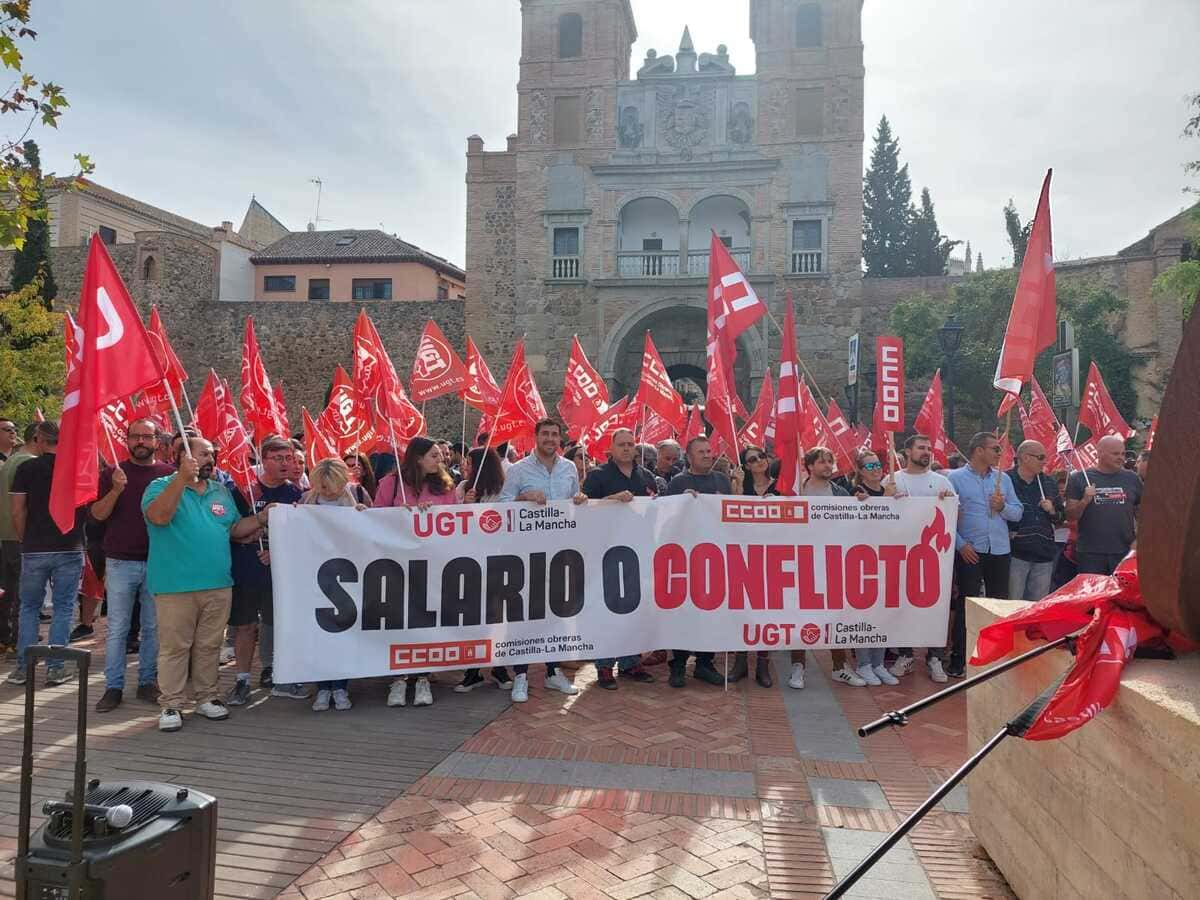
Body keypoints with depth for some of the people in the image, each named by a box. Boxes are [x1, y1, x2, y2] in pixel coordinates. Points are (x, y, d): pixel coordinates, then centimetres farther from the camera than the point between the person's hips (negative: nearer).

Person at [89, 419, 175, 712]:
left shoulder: (170, 474, 4)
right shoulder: (112, 473, 4)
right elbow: (97, 514, -3)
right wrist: (116, 490, -18)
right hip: (121, 562, 0)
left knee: (153, 627, 9)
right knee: (117, 629, 4)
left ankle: (147, 682, 21)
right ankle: (113, 686, 14)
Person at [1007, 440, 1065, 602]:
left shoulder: (1049, 483, 14)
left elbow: (1062, 517, 21)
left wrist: (1052, 511, 0)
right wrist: (1004, 532, -14)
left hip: (1044, 555, 6)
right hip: (1015, 554, -5)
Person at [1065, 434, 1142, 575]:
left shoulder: (1132, 478, 9)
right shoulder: (1079, 479, 2)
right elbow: (1070, 516, 1)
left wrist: (1138, 540, 3)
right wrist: (1084, 501, -16)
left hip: (1124, 553, 2)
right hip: (1089, 554, -2)